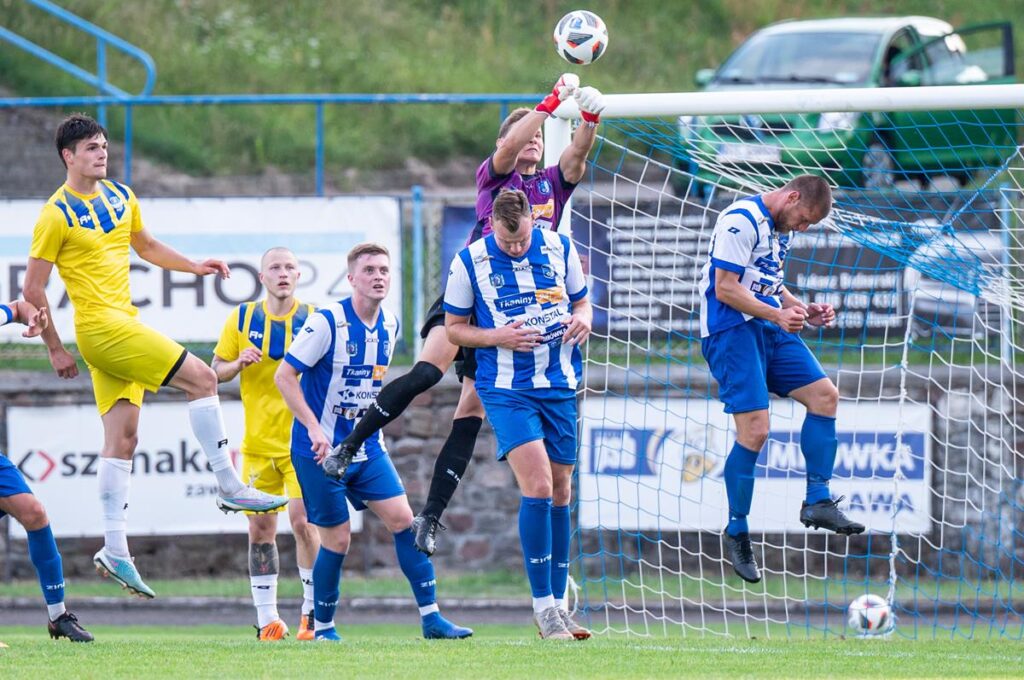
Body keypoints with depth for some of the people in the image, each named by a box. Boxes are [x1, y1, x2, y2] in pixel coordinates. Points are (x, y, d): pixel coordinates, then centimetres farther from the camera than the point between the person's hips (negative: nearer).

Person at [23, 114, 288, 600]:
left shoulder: (120, 196, 12)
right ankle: (229, 487, -7)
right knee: (201, 377, -12)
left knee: (122, 437, 5)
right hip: (99, 323, -8)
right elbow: (33, 288, -8)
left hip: (123, 325, 8)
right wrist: (55, 348, -7)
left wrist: (194, 267, 17)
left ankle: (114, 550, 4)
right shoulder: (57, 214, -10)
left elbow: (145, 246, 30)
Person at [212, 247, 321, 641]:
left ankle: (313, 613, -2)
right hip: (258, 443, 2)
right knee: (261, 529, 2)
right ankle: (267, 619, 9)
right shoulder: (242, 319, 3)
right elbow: (216, 371, 8)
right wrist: (239, 363, -13)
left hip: (302, 441, -2)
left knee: (303, 520, -14)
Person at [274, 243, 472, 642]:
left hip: (367, 447, 6)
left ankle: (431, 617, -2)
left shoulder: (390, 325, 4)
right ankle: (322, 627, 13)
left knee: (402, 519, -5)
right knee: (337, 538, -3)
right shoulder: (327, 322, -16)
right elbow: (284, 375, -15)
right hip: (321, 449, -6)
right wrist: (314, 428, -22)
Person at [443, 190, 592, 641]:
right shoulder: (470, 262, -6)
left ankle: (558, 606, 17)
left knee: (560, 491, 8)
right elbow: (453, 328, 1)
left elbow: (580, 300, 16)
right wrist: (500, 337, -15)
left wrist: (583, 318, -8)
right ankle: (543, 605, -11)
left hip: (560, 385, 4)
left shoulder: (560, 249, 2)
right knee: (538, 486, -18)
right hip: (506, 389, -4)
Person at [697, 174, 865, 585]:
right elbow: (725, 289, -19)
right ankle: (737, 533, -2)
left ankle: (817, 501, 7)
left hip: (769, 329, 10)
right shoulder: (741, 222, -16)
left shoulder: (782, 228, 15)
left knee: (824, 395, 3)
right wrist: (778, 315, -23)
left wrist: (804, 310, 9)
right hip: (732, 331, -10)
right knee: (754, 428, -14)